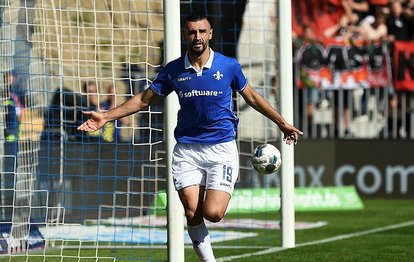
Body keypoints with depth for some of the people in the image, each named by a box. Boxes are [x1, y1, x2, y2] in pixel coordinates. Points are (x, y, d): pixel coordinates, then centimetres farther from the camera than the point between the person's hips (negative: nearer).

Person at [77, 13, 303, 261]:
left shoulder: (229, 66, -1)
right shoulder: (173, 70, 3)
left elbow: (252, 97, 14)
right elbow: (144, 99, 11)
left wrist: (282, 123, 17)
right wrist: (106, 116, 4)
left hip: (222, 147, -2)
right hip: (187, 149, 2)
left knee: (212, 213, -15)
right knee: (192, 213, -7)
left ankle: (223, 193, 21)